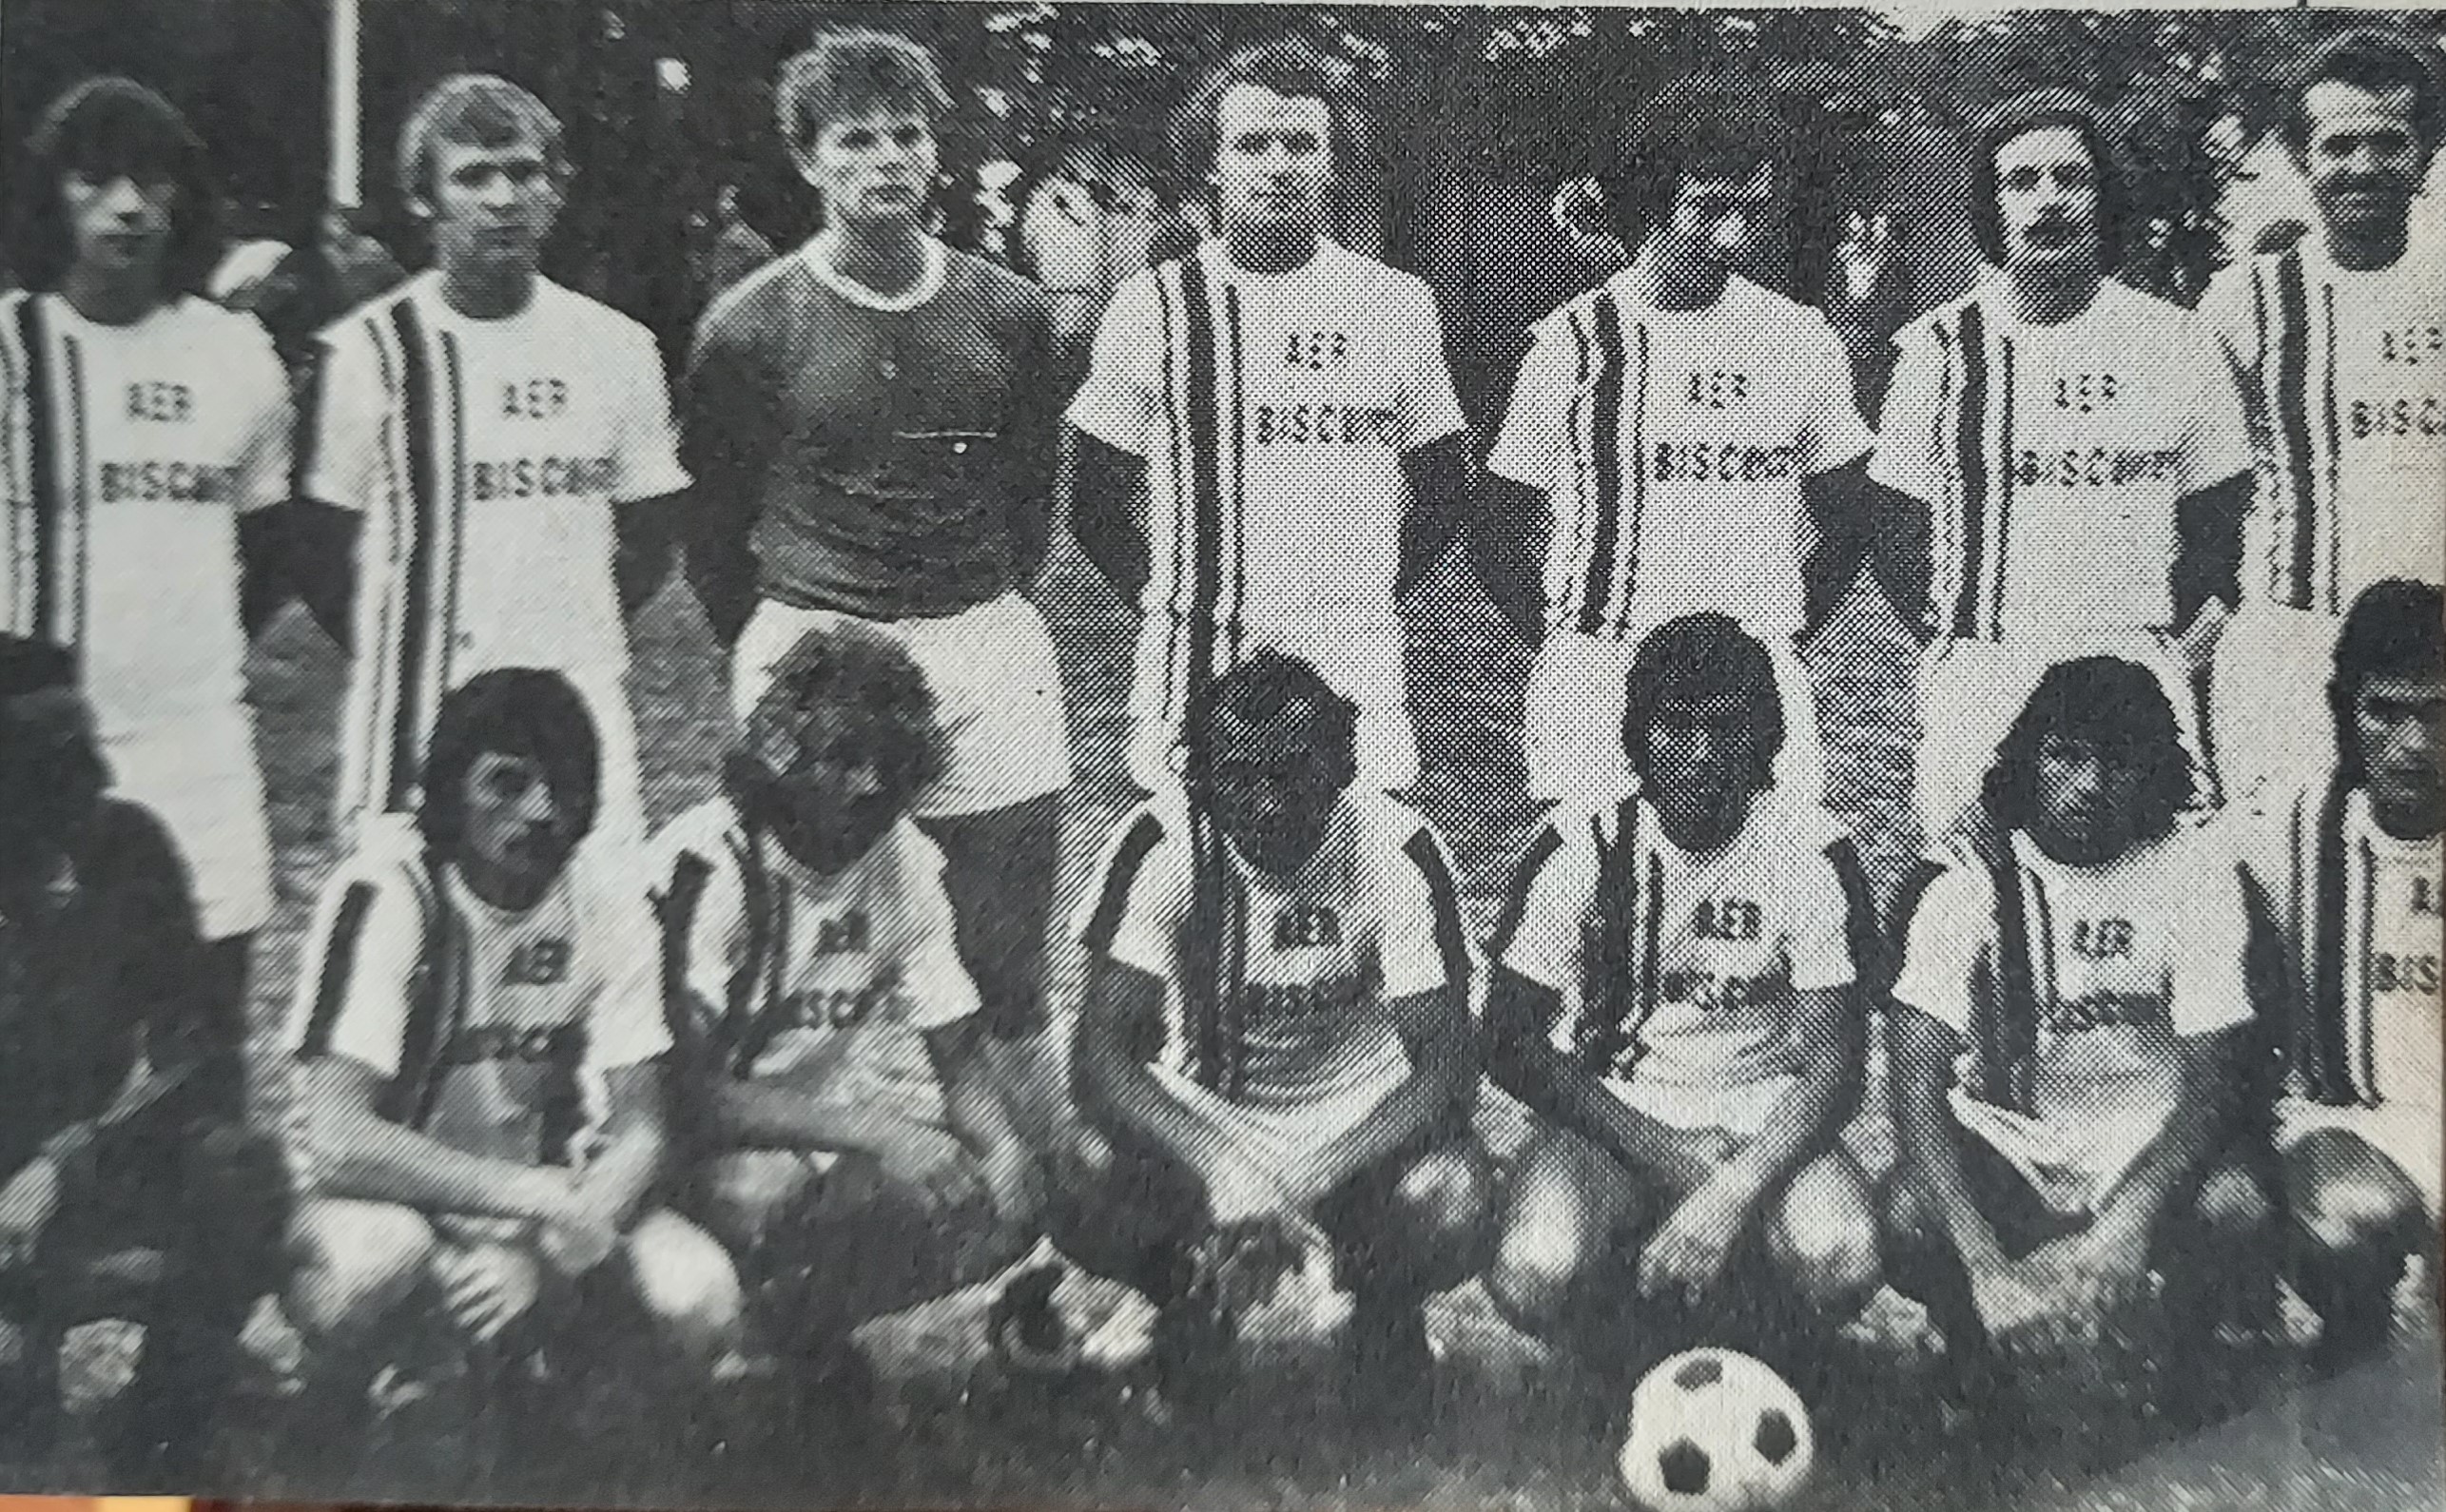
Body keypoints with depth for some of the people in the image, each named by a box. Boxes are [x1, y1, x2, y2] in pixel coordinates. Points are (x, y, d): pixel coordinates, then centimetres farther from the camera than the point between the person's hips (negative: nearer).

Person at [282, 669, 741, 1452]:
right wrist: (543, 1198, -33)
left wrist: (551, 1251, -27)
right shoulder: (387, 893, -20)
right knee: (378, 1254, -37)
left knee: (698, 1295, -22)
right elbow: (337, 1140, -28)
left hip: (542, 1205, 4)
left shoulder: (608, 901, -8)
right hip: (393, 1196, -3)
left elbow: (640, 1128, -9)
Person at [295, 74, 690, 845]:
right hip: (423, 725, -3)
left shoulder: (617, 347, 7)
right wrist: (409, 659, 0)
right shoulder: (368, 350, -3)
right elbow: (319, 554, 3)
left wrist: (571, 637, 7)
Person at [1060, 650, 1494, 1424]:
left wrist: (1301, 1181, -35)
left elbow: (1444, 1067, -20)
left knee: (1452, 1211, -32)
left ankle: (1385, 1307, 7)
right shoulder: (1160, 846, -18)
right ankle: (1195, 1298, 8)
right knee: (1090, 1213, -30)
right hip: (1196, 1117, 1)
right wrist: (1222, 1167, -40)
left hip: (1362, 1120, 0)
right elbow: (1104, 1055, -22)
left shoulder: (1396, 849, -19)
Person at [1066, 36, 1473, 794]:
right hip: (1197, 671, -1)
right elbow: (1097, 500, 9)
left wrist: (1372, 599, 6)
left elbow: (1444, 487, 15)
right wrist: (1165, 605, 0)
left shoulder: (1398, 303, 7)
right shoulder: (1154, 303, 3)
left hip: (1358, 670, 1)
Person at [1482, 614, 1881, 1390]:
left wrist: (1730, 1194, -29)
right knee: (1533, 1279, -29)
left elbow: (1832, 1061, -12)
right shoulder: (1581, 845, -8)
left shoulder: (1809, 852, -9)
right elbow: (1511, 1043, -6)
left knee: (1840, 1262, -31)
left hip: (1764, 1123, 0)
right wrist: (1660, 1153, -16)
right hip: (1610, 1117, 0)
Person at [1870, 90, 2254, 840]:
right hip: (1984, 681, -1)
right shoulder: (1940, 344, 4)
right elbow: (1901, 525, 7)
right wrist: (1960, 639, -4)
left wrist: (2171, 633, 1)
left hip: (2139, 674, 1)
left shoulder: (2176, 340, 8)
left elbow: (2217, 516, 14)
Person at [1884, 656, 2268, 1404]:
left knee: (2235, 1211, -30)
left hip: (2154, 1147, 1)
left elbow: (2209, 1076, -11)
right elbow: (1918, 1088, -19)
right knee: (1911, 1222, -31)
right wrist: (1989, 1266, -33)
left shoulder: (2195, 869, -6)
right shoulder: (1968, 880, -11)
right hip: (2008, 1141, -1)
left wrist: (2126, 1230, -29)